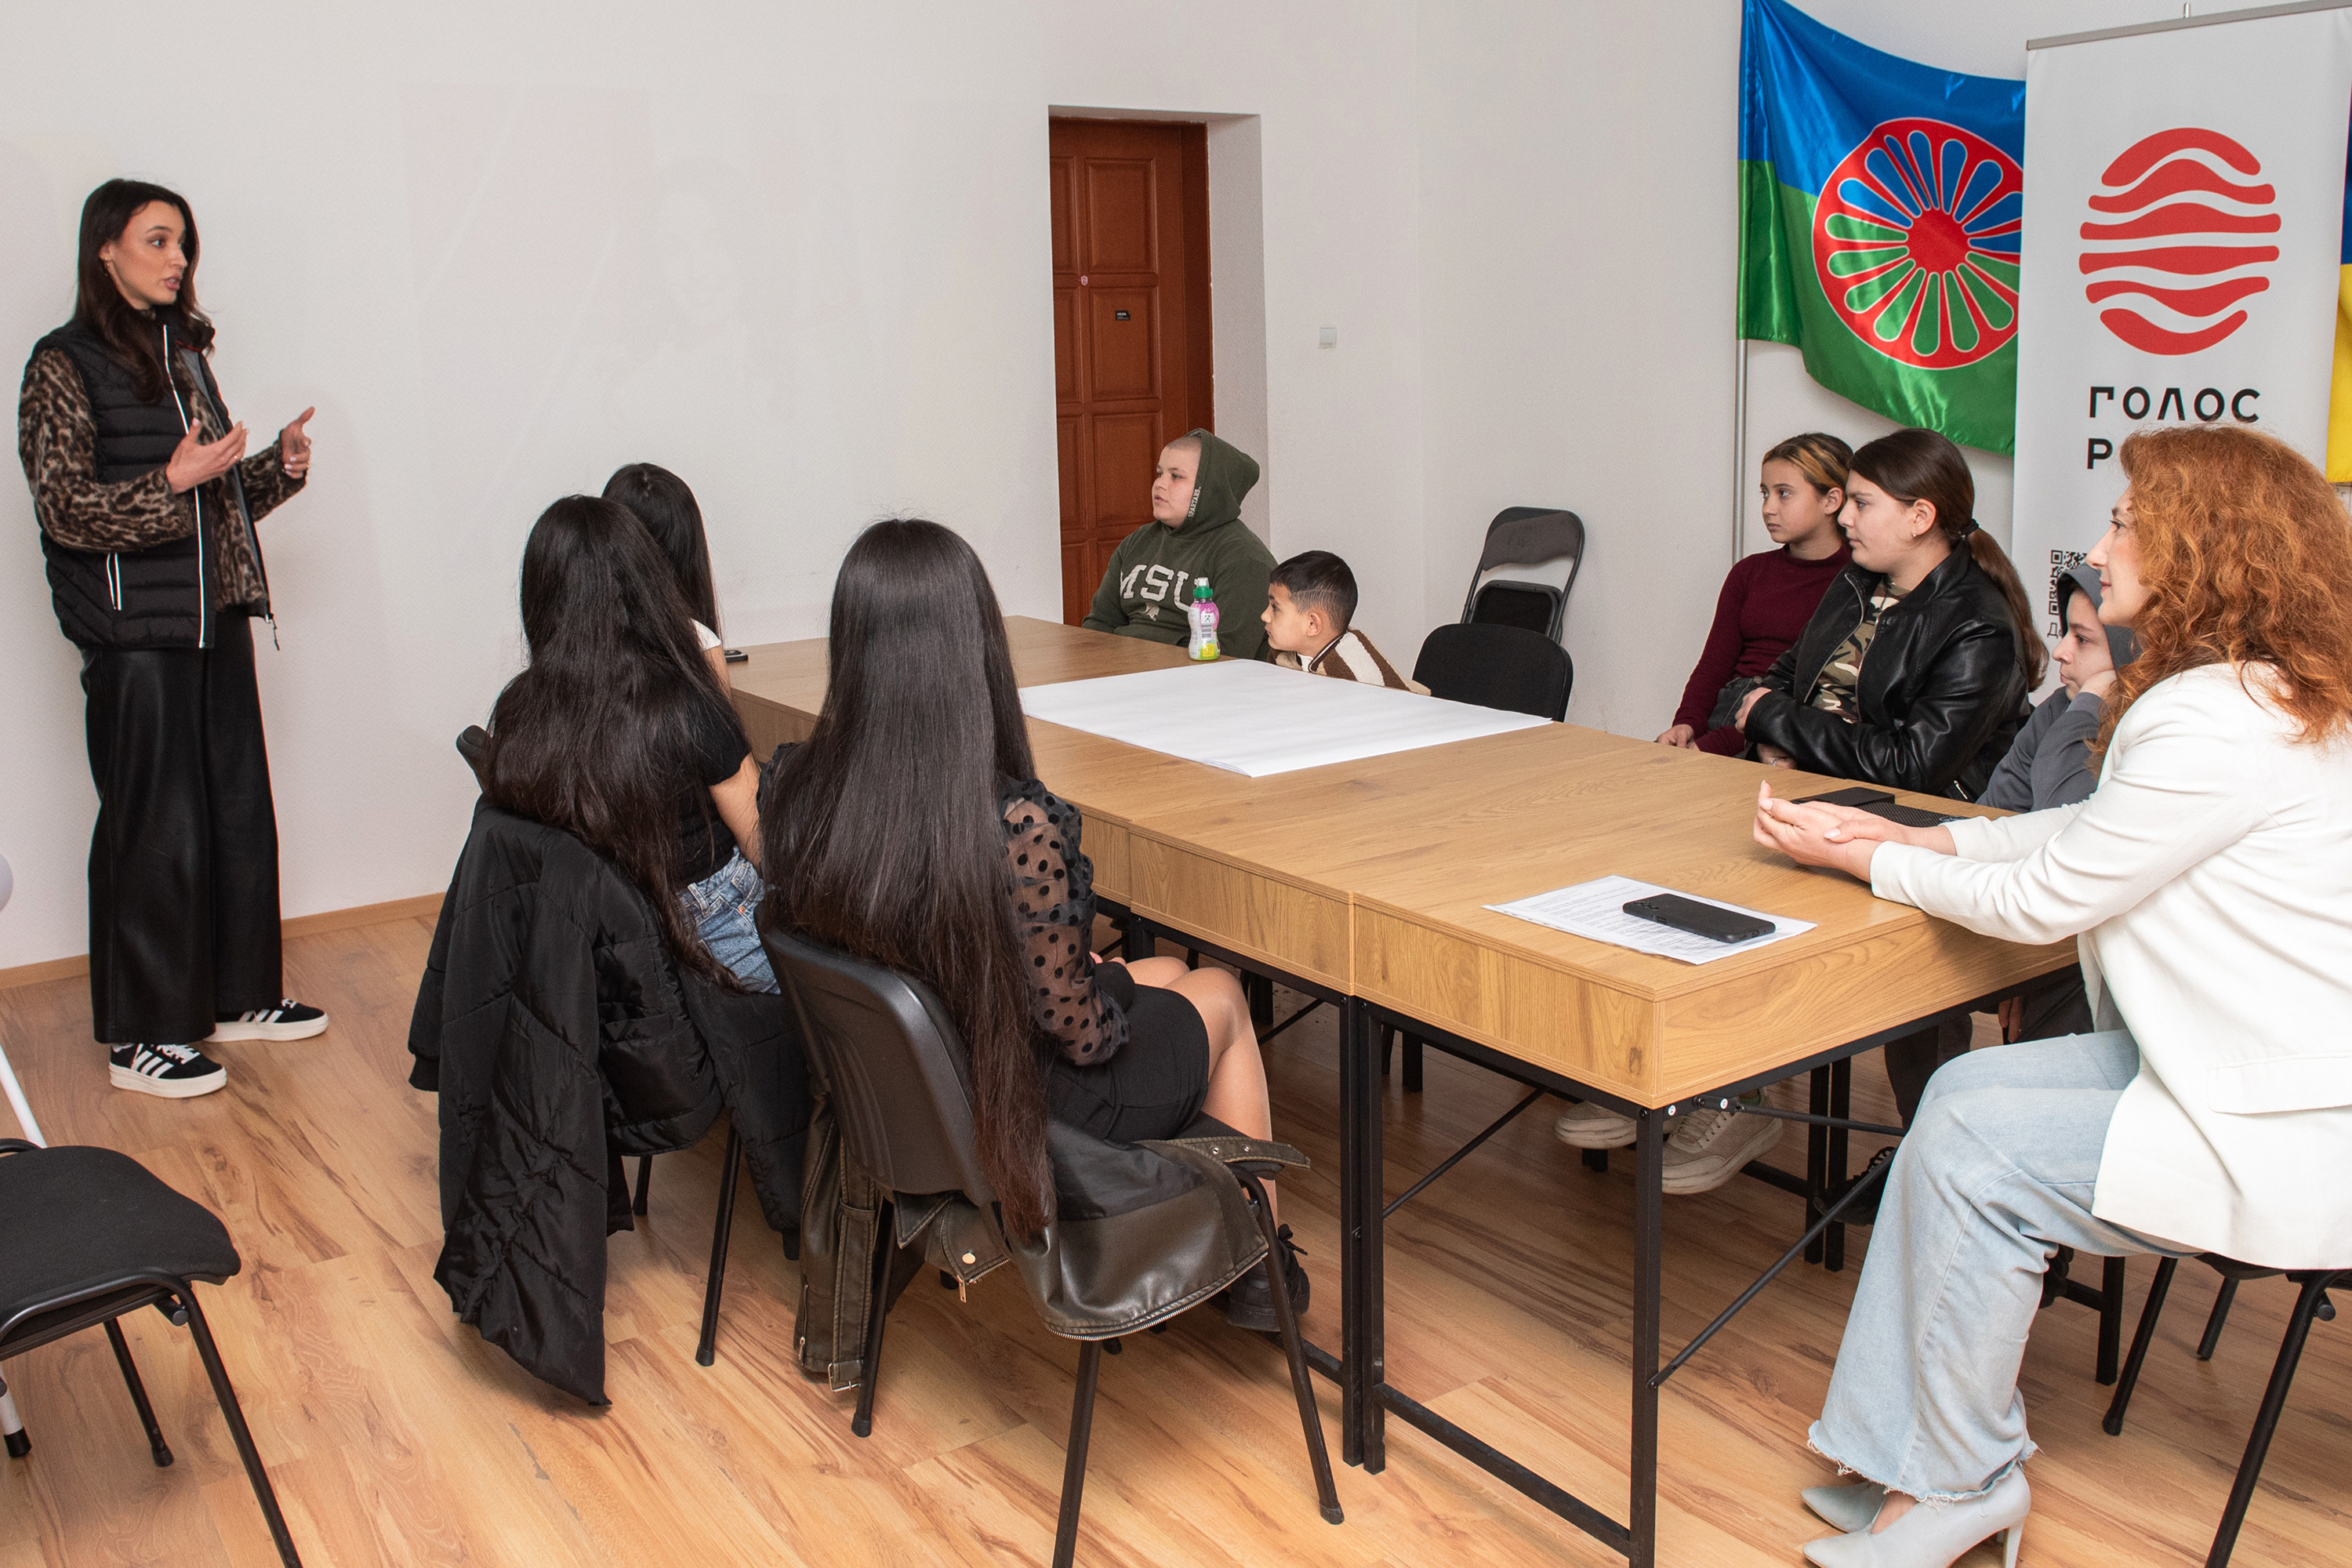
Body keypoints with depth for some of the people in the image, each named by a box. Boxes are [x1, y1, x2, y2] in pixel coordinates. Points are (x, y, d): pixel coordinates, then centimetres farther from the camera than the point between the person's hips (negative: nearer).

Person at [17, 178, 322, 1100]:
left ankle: (236, 994, 24)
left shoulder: (183, 353, 14)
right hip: (135, 629, -7)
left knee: (239, 810, 10)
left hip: (214, 616, 7)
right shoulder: (64, 366, -7)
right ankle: (138, 1036, 8)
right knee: (154, 828, -3)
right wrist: (172, 480, -22)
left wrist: (279, 465, 3)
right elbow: (65, 506, -12)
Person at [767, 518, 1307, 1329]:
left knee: (1162, 974, 28)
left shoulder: (794, 788, -15)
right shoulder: (1020, 824, -35)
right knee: (1219, 996, 23)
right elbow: (1078, 1030, -23)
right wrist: (1118, 992, 2)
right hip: (1025, 1125, -6)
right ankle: (1261, 1267, 40)